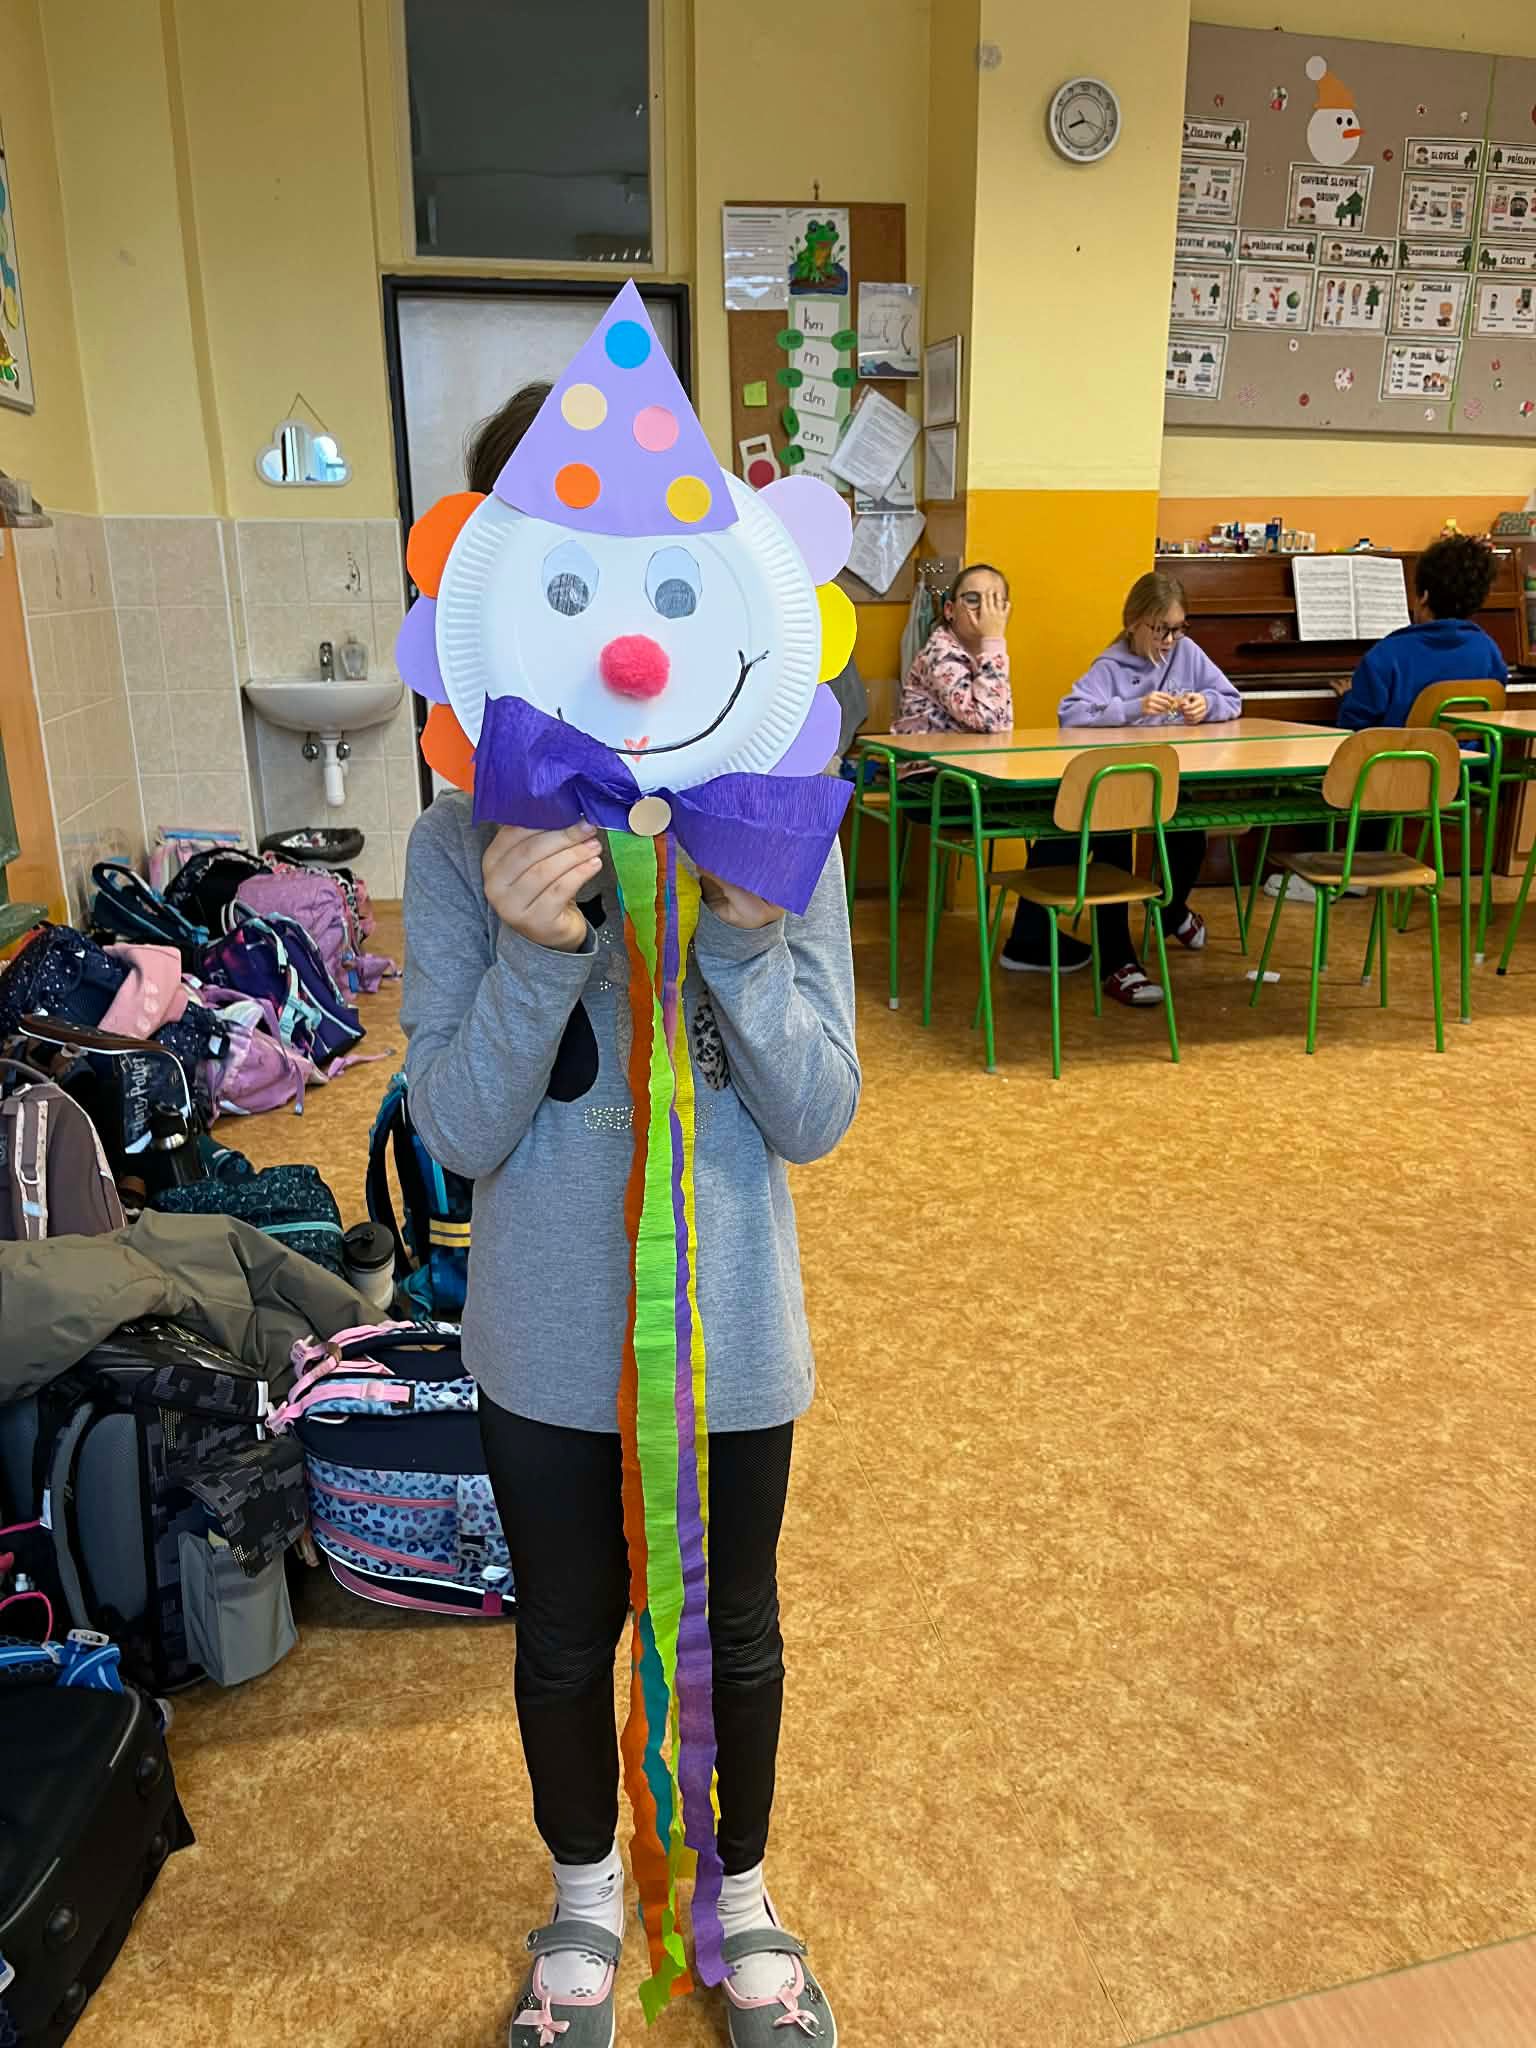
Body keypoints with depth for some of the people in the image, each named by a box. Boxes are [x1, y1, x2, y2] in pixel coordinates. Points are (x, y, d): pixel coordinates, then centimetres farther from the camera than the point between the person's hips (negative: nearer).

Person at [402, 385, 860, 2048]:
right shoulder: (466, 849, -13)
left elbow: (816, 1119, -14)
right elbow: (460, 1135, -14)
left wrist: (744, 939, -30)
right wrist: (533, 955, -31)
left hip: (732, 1331, 0)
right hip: (545, 1338, 1)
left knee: (735, 1626, 22)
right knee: (565, 1634, 22)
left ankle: (741, 1887, 53)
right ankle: (586, 1892, 54)